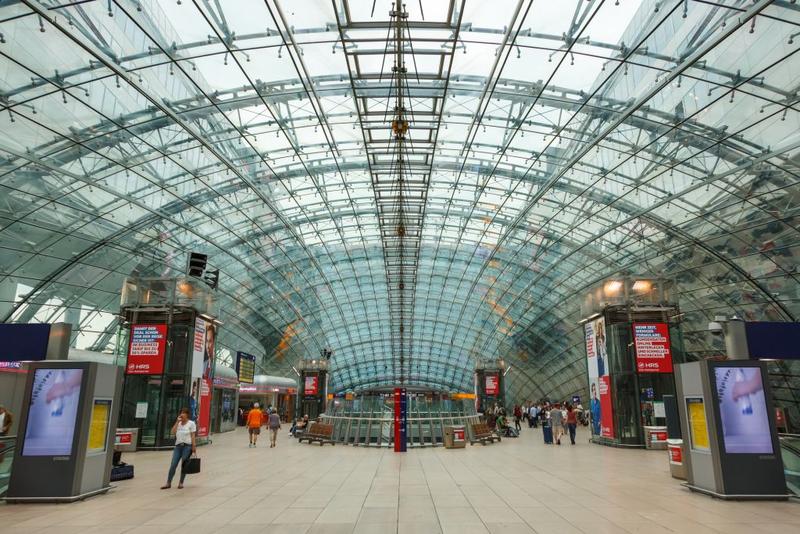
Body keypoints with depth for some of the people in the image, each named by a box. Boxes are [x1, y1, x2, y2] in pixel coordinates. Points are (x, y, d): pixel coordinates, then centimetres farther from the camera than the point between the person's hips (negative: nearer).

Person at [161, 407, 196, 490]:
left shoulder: (191, 423, -2)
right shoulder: (178, 423, 12)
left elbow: (193, 436, -5)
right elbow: (172, 432, -2)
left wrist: (194, 446, -11)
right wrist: (177, 422, -5)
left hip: (187, 446, -4)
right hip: (178, 446, 4)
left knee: (184, 465, 2)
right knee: (173, 465, -1)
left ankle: (181, 483, 14)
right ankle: (168, 483, 7)